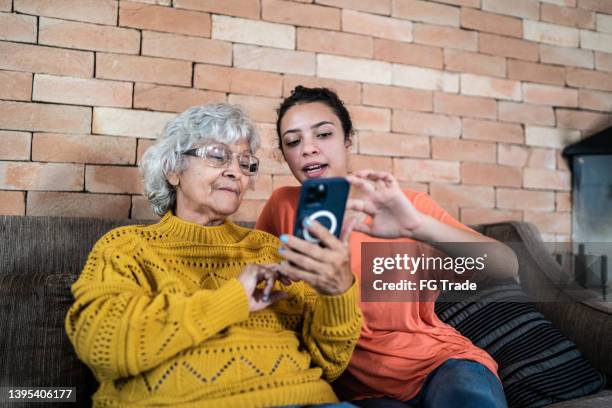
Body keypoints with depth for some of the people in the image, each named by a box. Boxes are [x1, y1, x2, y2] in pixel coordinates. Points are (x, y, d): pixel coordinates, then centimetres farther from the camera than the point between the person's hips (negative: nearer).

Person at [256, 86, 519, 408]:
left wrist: (419, 226, -34)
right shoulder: (283, 205, -1)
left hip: (438, 360, 0)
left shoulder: (408, 206, -5)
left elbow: (507, 267, -18)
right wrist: (284, 269, -11)